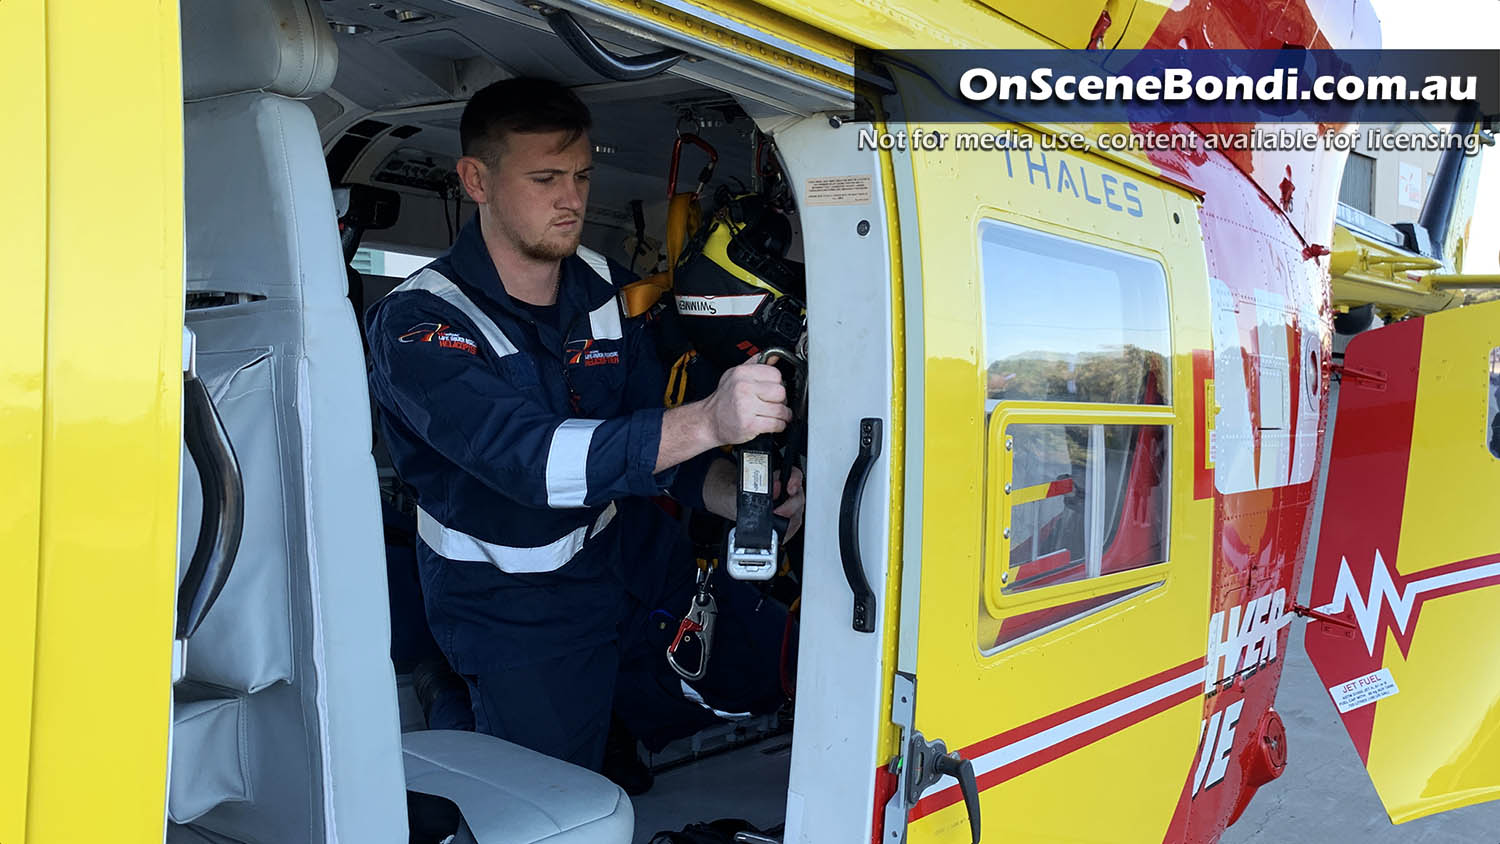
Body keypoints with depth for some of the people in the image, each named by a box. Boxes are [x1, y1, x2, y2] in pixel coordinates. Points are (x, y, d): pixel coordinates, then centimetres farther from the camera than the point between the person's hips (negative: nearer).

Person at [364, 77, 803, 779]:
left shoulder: (608, 290, -4)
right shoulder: (415, 324, -21)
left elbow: (659, 439, -3)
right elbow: (529, 457, -37)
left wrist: (745, 497, -25)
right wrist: (706, 419, -49)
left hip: (630, 551, 5)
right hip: (515, 600, -5)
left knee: (775, 667, 2)